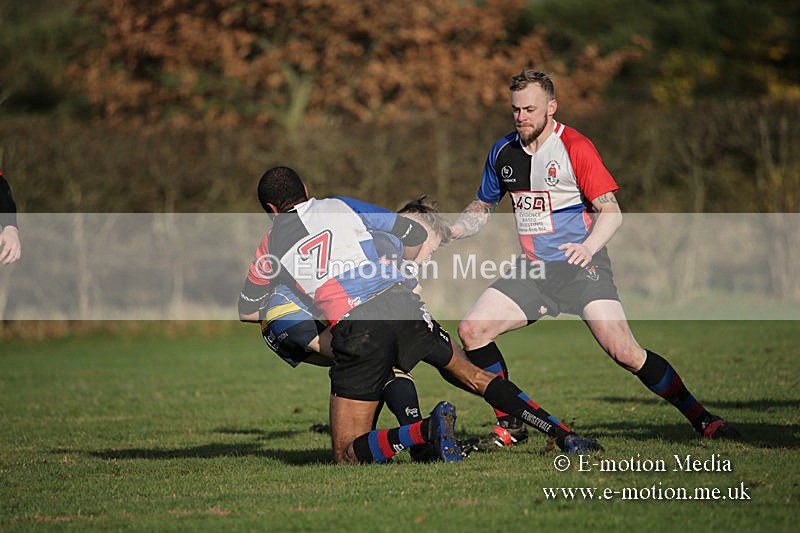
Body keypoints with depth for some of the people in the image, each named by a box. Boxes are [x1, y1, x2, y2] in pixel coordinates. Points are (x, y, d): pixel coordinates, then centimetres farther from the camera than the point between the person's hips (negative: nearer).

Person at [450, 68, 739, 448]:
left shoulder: (575, 147, -11)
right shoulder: (503, 152, 6)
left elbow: (611, 211, -11)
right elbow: (482, 207, 21)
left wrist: (588, 246, -30)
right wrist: (445, 232, 2)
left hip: (581, 268, -5)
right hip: (532, 270, 6)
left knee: (624, 352, -18)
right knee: (471, 330, -10)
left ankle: (701, 418, -3)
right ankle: (511, 424, 4)